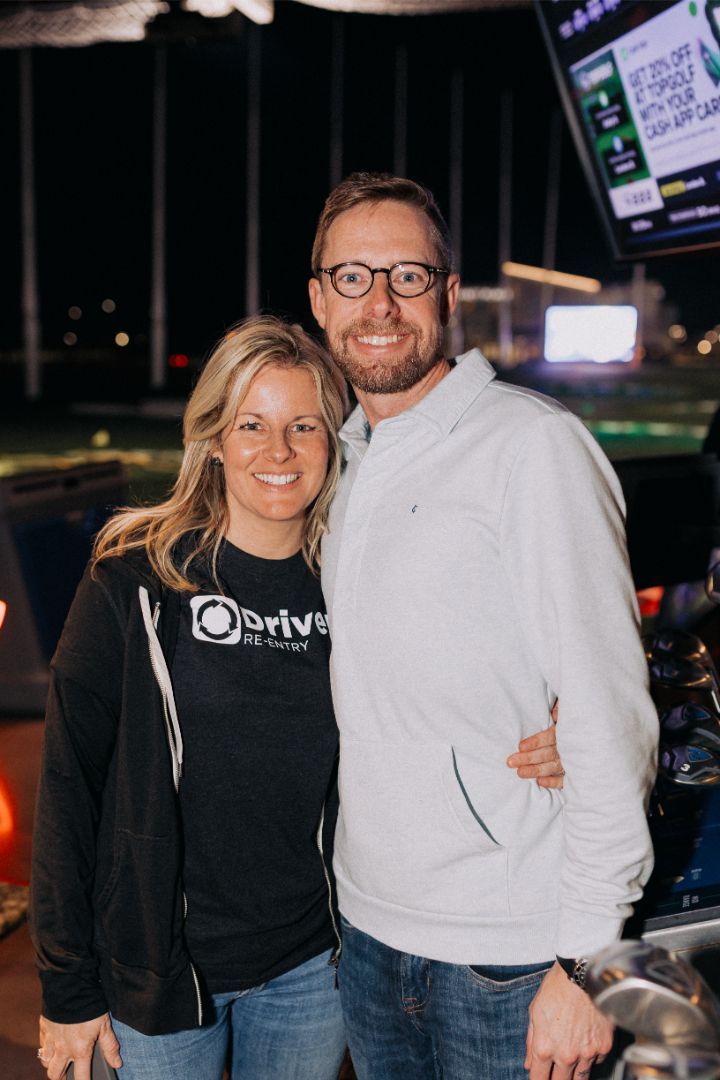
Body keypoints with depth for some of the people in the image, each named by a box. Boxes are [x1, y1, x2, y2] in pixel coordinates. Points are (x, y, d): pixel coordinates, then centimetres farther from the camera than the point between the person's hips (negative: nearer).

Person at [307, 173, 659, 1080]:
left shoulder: (531, 444, -14)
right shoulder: (346, 463, 8)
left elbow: (608, 716, -17)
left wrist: (587, 960, -17)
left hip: (507, 956, -6)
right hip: (368, 931, 6)